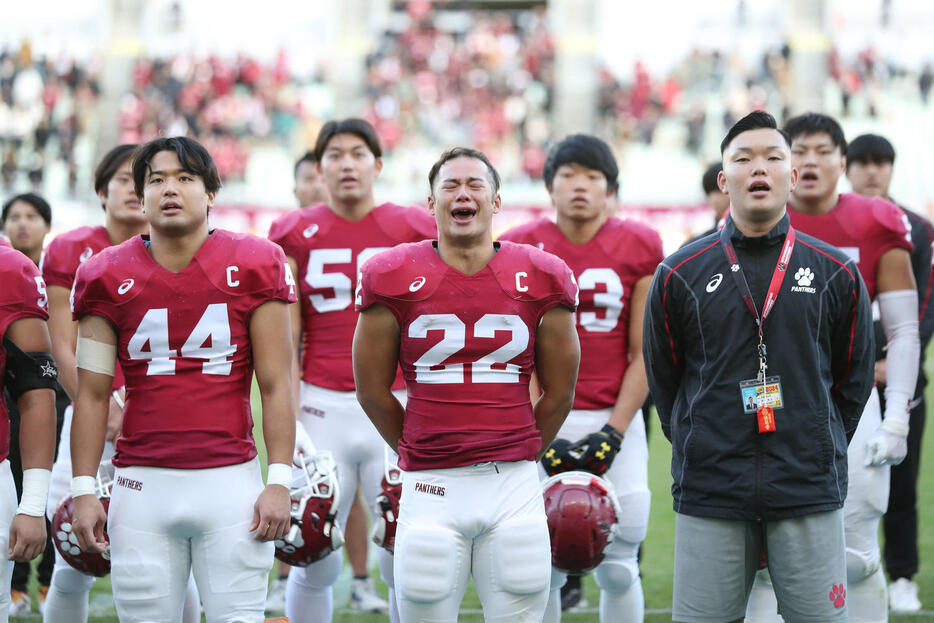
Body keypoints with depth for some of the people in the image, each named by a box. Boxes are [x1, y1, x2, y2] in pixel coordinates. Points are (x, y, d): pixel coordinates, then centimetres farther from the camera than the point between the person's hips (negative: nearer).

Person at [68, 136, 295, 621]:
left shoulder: (254, 267, 1)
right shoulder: (108, 277, 5)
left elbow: (275, 386, 2)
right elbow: (93, 393, 8)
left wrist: (279, 481, -4)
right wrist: (83, 489, 3)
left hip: (230, 482, -1)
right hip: (143, 485, 1)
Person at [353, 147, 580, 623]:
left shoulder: (542, 279, 3)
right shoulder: (394, 279, 0)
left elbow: (559, 392, 13)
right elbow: (372, 390, 10)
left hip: (514, 483, 1)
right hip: (430, 491, -1)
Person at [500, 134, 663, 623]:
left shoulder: (639, 248, 2)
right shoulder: (523, 248, 2)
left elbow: (644, 354, 2)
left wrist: (614, 432, -8)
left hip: (614, 422, 0)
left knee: (618, 568, 2)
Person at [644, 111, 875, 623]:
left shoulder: (837, 274, 5)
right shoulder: (680, 274, 4)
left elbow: (854, 378, 13)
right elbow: (662, 378, 12)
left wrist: (820, 448, 9)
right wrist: (698, 448, 9)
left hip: (809, 496, 0)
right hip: (709, 495, 0)